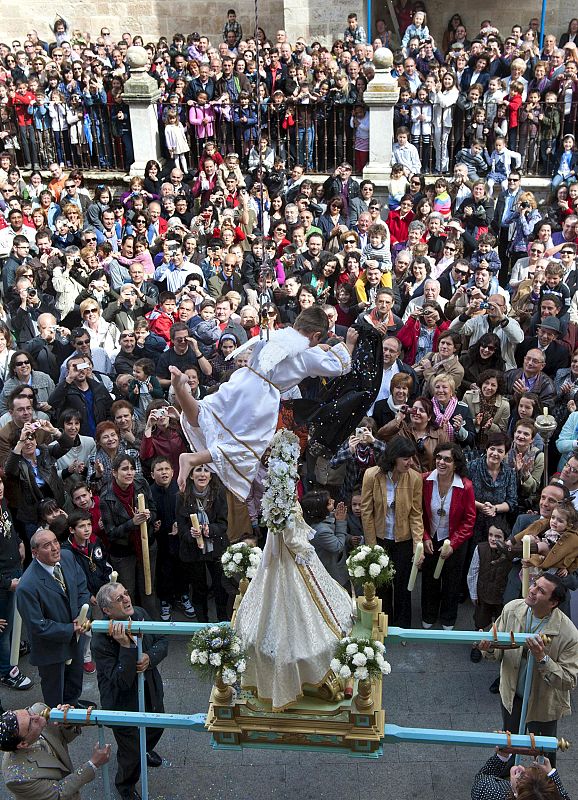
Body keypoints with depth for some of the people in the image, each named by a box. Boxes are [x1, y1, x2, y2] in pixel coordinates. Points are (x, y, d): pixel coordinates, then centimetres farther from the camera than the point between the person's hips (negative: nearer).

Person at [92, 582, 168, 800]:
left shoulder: (140, 614, -14)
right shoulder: (101, 641, -33)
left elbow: (162, 641, -2)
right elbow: (122, 682, -32)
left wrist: (150, 657, -22)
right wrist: (126, 646, -43)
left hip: (150, 690, 6)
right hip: (124, 701, -6)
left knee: (155, 728, 31)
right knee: (130, 752, 13)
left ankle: (144, 750, 65)